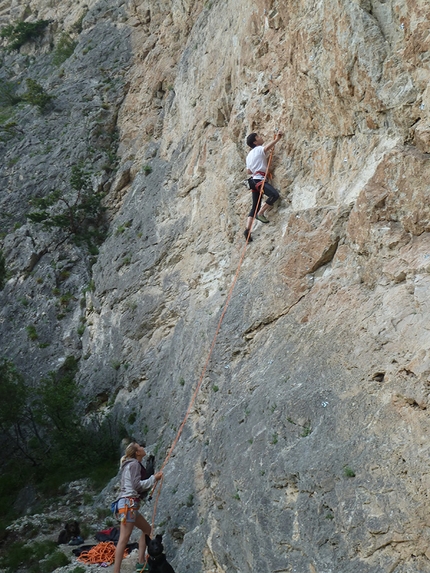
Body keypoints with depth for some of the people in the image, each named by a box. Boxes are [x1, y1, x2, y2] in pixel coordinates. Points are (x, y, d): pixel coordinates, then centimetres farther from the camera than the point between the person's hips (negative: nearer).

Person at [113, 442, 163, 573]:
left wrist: (154, 478, 19)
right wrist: (154, 478, -7)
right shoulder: (134, 464, -7)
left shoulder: (134, 464, 21)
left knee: (146, 529, 20)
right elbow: (137, 485, -14)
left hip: (130, 504, 10)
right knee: (124, 538, -15)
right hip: (128, 503, -10)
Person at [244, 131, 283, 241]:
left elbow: (249, 171, 28)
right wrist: (277, 139, -28)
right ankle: (261, 213, -17)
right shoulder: (259, 149, 1)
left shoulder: (249, 155, 25)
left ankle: (247, 229, -1)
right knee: (275, 194, -26)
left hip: (254, 180, 9)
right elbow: (267, 147, -23)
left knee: (255, 207, 8)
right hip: (259, 179, -9)